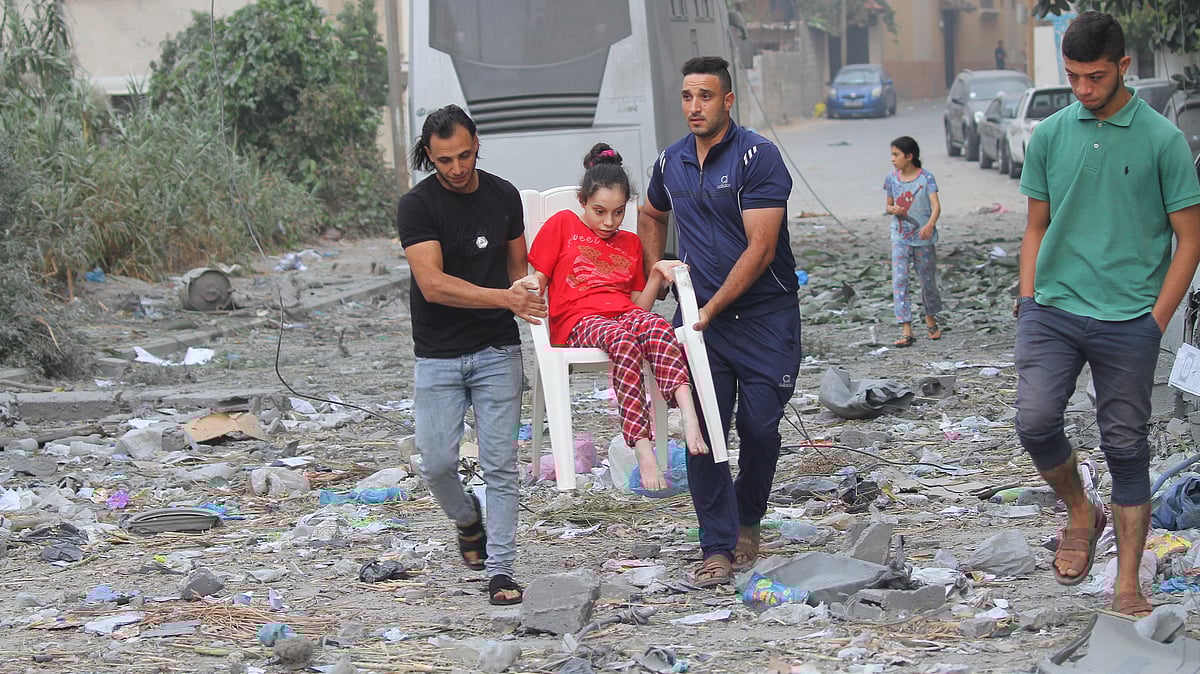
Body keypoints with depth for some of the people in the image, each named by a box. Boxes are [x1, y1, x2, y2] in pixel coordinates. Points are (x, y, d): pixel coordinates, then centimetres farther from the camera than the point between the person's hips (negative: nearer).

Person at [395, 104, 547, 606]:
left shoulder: (503, 196, 5)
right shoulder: (417, 206, -10)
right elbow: (433, 284, -20)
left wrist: (525, 295, -6)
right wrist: (503, 297, -29)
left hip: (497, 351, 2)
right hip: (438, 356, -2)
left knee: (500, 466, -2)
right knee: (437, 462, -4)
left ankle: (500, 570, 2)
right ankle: (468, 520, 27)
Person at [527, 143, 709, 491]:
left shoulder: (631, 244, 27)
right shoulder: (562, 225, 16)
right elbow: (536, 281, 10)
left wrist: (656, 275, 4)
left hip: (625, 316, 4)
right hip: (577, 324, -4)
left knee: (657, 327, -35)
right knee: (623, 341, -39)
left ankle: (689, 415, -54)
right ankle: (643, 450, -50)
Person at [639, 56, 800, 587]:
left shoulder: (758, 156, -11)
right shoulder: (671, 162, 7)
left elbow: (760, 249, -16)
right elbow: (650, 217, 30)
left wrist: (712, 309, -16)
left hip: (764, 315, -4)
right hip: (700, 315, 4)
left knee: (759, 427, 0)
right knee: (703, 432, -5)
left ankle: (747, 521, 25)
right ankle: (718, 547, -1)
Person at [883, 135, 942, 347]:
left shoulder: (926, 177, -8)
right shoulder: (892, 178, 4)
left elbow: (935, 205, -18)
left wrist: (930, 224, -37)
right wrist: (893, 210, -10)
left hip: (923, 238, -2)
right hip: (900, 238, 2)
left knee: (928, 280, 10)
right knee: (899, 280, -11)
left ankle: (931, 319, 36)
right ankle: (906, 331, -15)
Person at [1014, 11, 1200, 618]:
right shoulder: (1049, 136, 6)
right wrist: (1029, 299, 5)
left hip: (1128, 320, -2)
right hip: (1052, 311, 3)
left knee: (1125, 447, 3)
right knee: (1035, 420, -12)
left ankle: (1127, 585, 11)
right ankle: (1080, 515, 16)